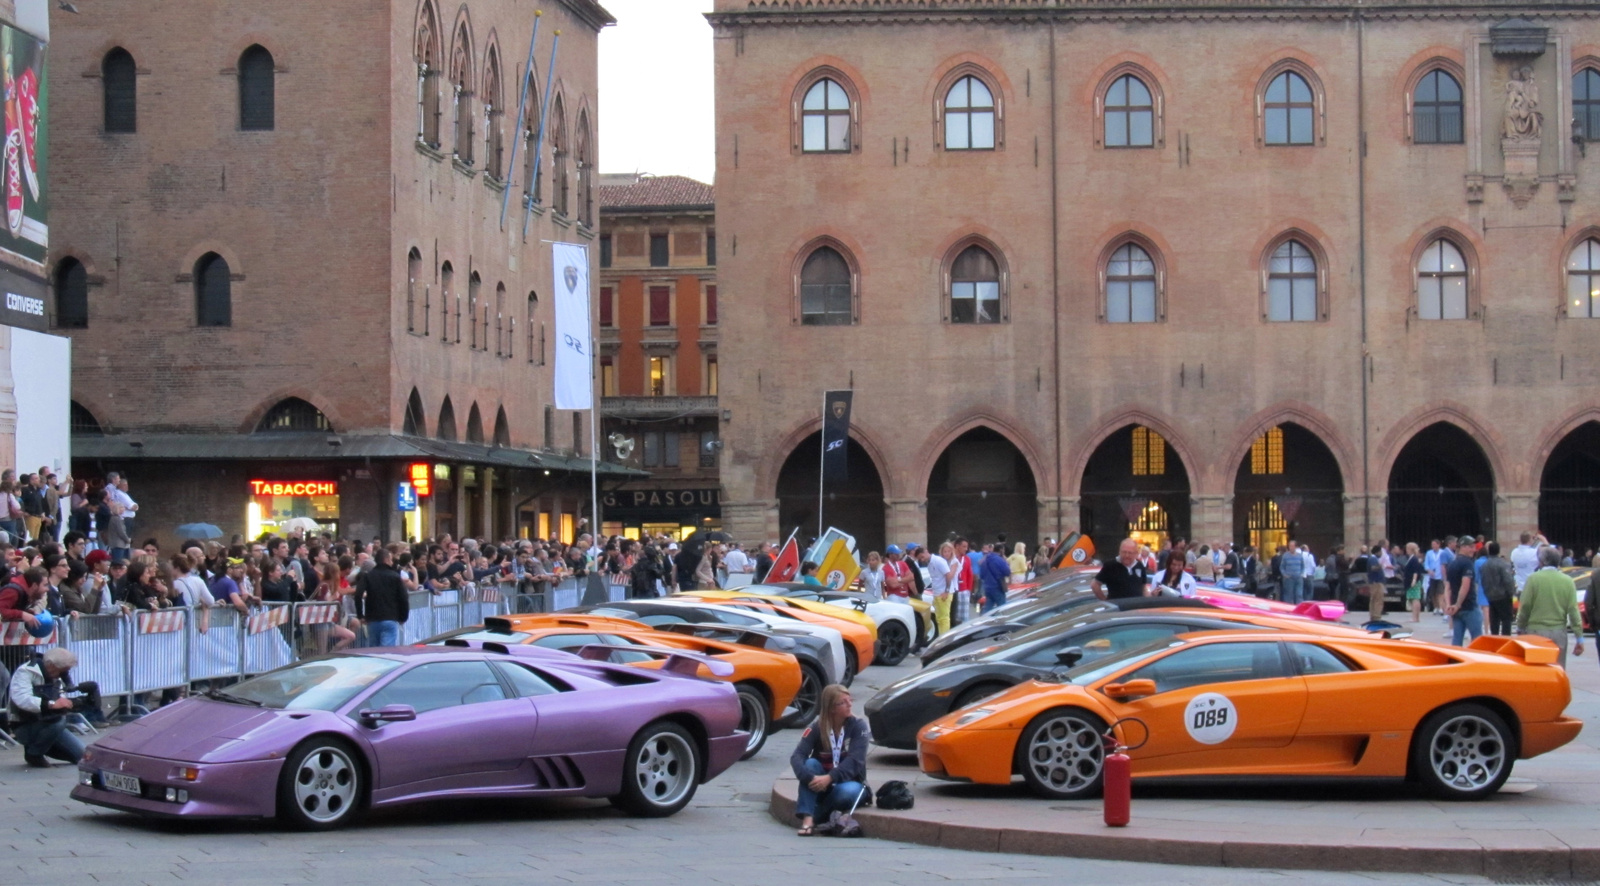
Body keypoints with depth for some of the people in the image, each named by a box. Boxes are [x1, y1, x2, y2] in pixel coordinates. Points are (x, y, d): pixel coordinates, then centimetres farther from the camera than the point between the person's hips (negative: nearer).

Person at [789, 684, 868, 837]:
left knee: (849, 791, -35)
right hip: (821, 785, 1)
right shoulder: (817, 727, -9)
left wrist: (829, 778, -37)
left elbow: (854, 761, -22)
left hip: (849, 781, -1)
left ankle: (815, 813, -13)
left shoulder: (858, 725, -12)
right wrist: (809, 777, -42)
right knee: (810, 763, -27)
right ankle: (807, 818, -34)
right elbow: (797, 756, -22)